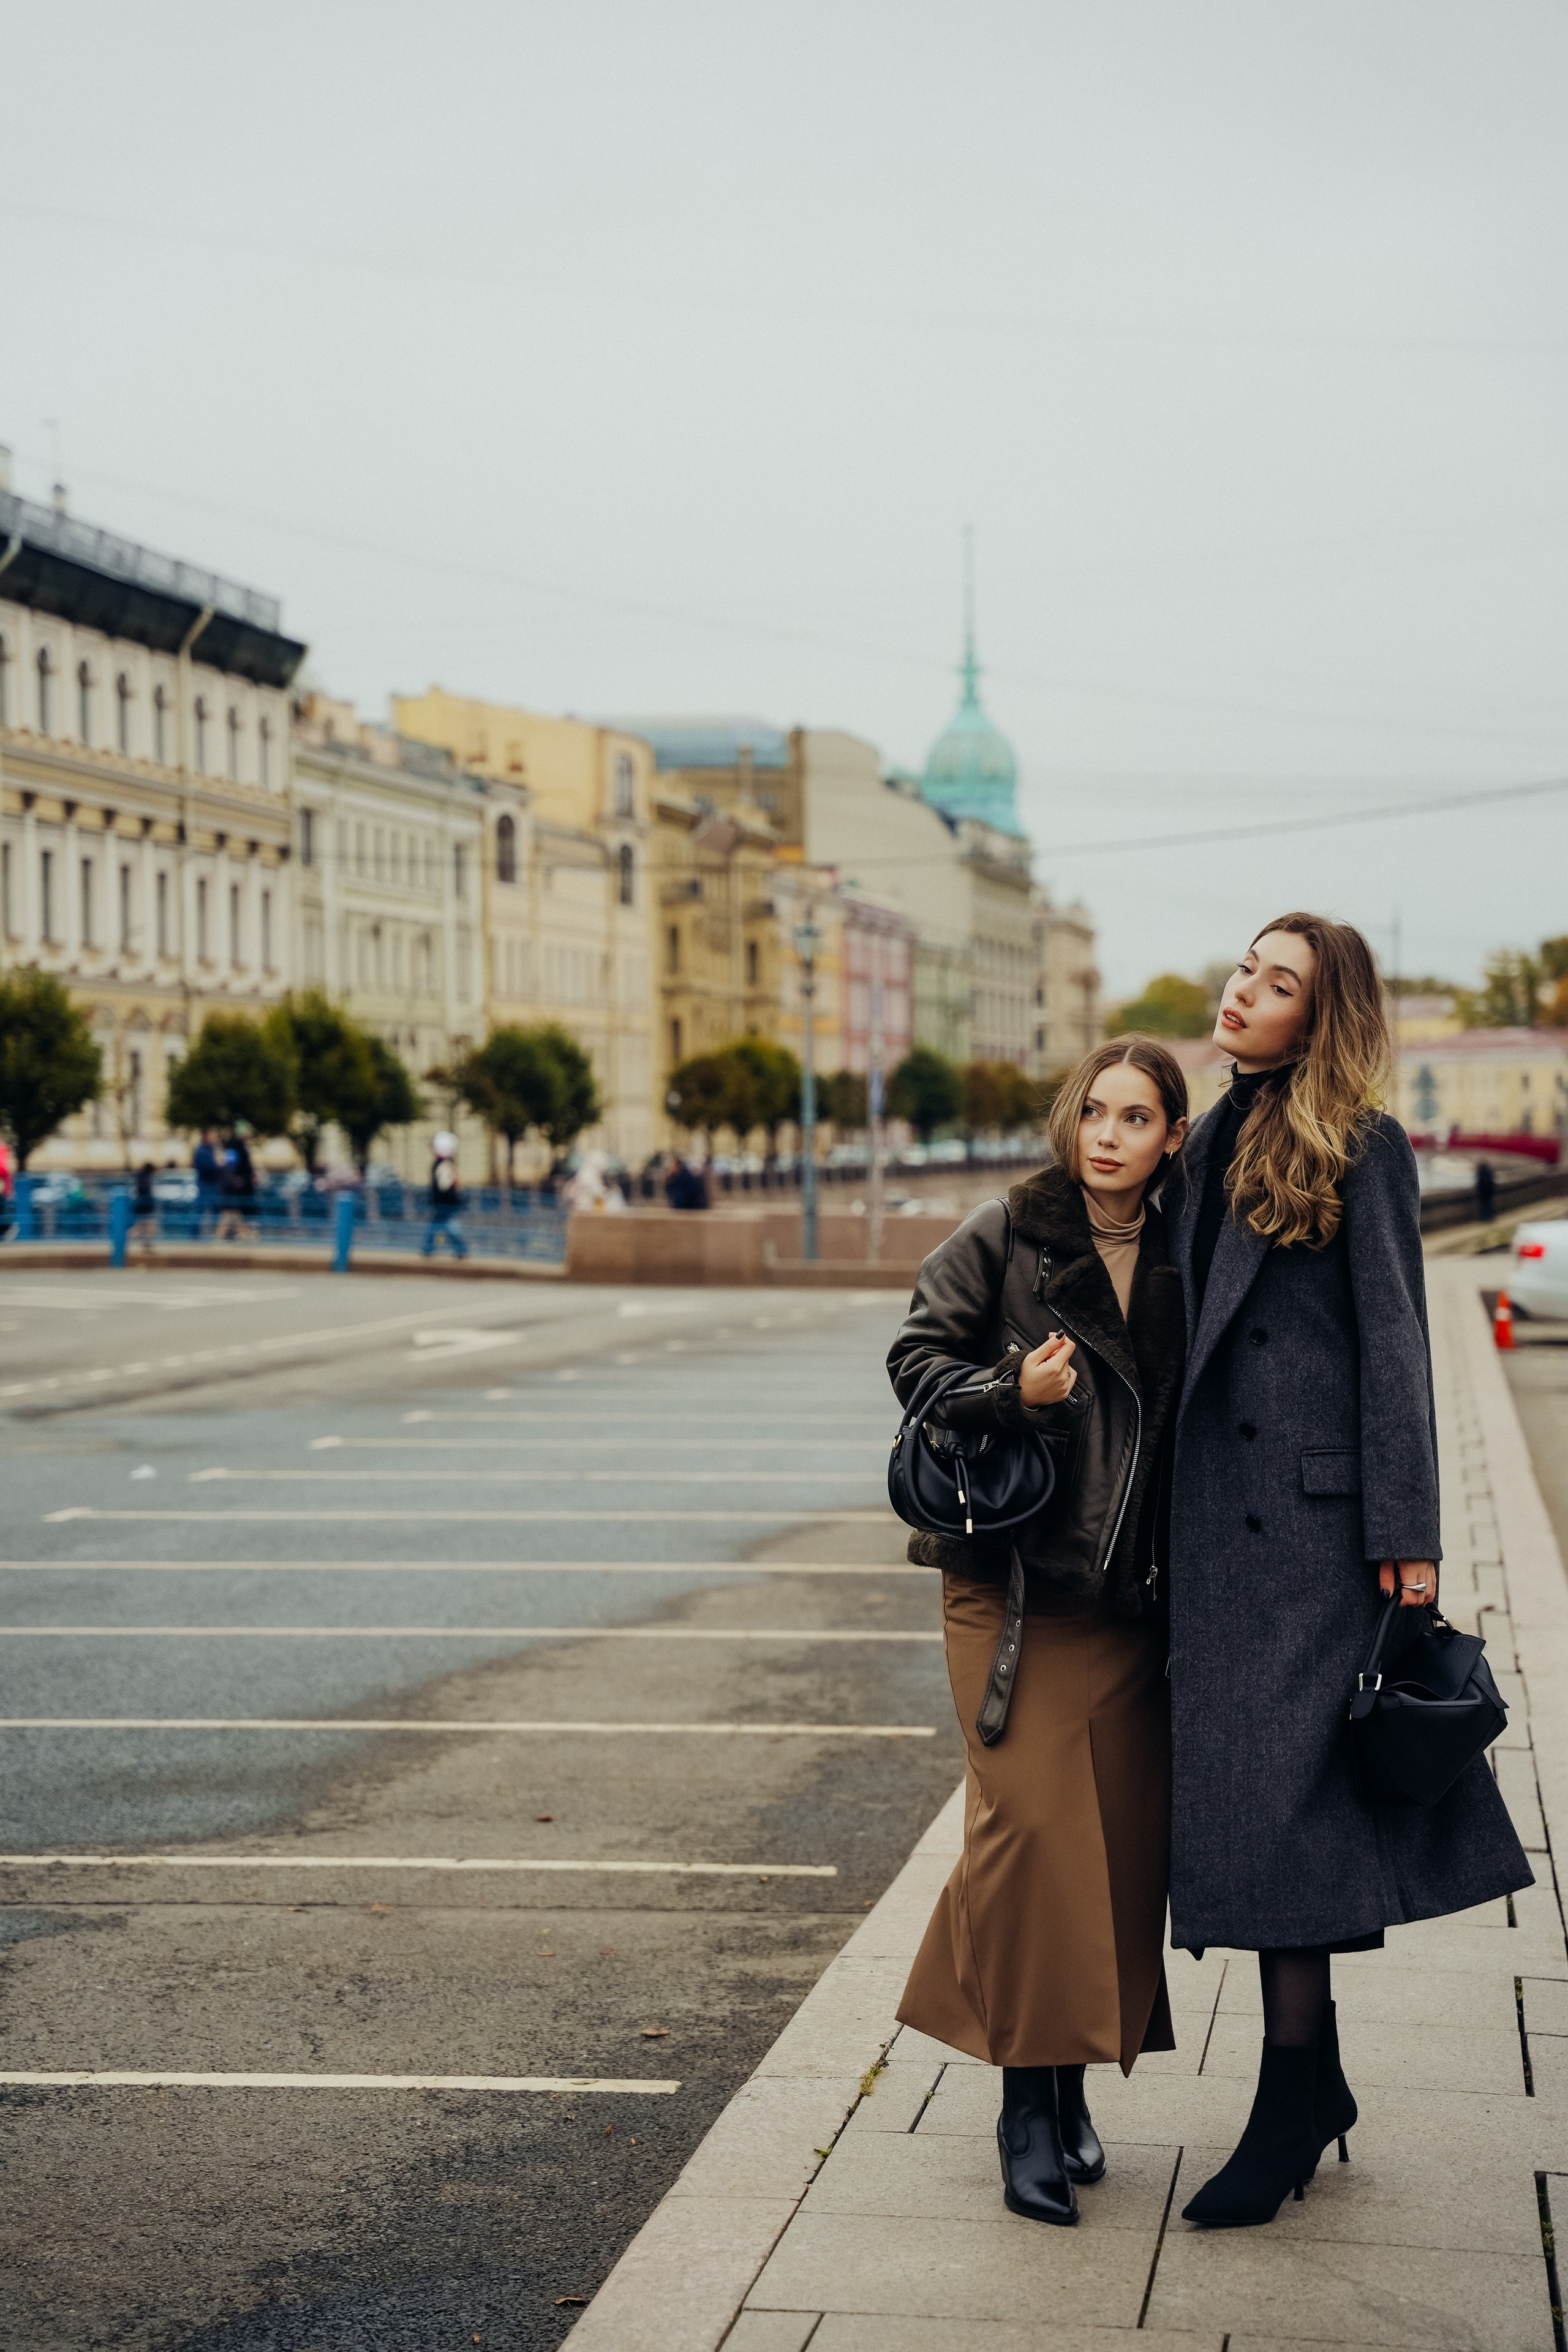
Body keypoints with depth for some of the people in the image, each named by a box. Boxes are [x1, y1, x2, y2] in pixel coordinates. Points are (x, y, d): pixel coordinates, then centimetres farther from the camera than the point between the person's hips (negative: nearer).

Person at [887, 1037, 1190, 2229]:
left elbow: (1197, 1422, 15)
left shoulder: (1181, 1262, 7)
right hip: (1010, 1581, -4)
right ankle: (1029, 2099, 1)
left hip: (1133, 1598, 4)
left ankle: (1073, 2083, 20)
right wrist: (1013, 1394, -19)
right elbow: (918, 1357, -1)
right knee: (1032, 1827, -10)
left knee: (1125, 1839, 5)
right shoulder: (1004, 1236, -3)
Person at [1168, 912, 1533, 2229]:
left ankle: (1291, 2101, -1)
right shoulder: (1217, 1146, 15)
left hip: (1318, 1512, -7)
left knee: (1282, 1788, -9)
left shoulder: (1361, 1152, -4)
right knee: (1245, 1790, 8)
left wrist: (1405, 1532, -12)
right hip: (1222, 1514, 7)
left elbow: (1393, 1341, -8)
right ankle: (1314, 2085, 19)